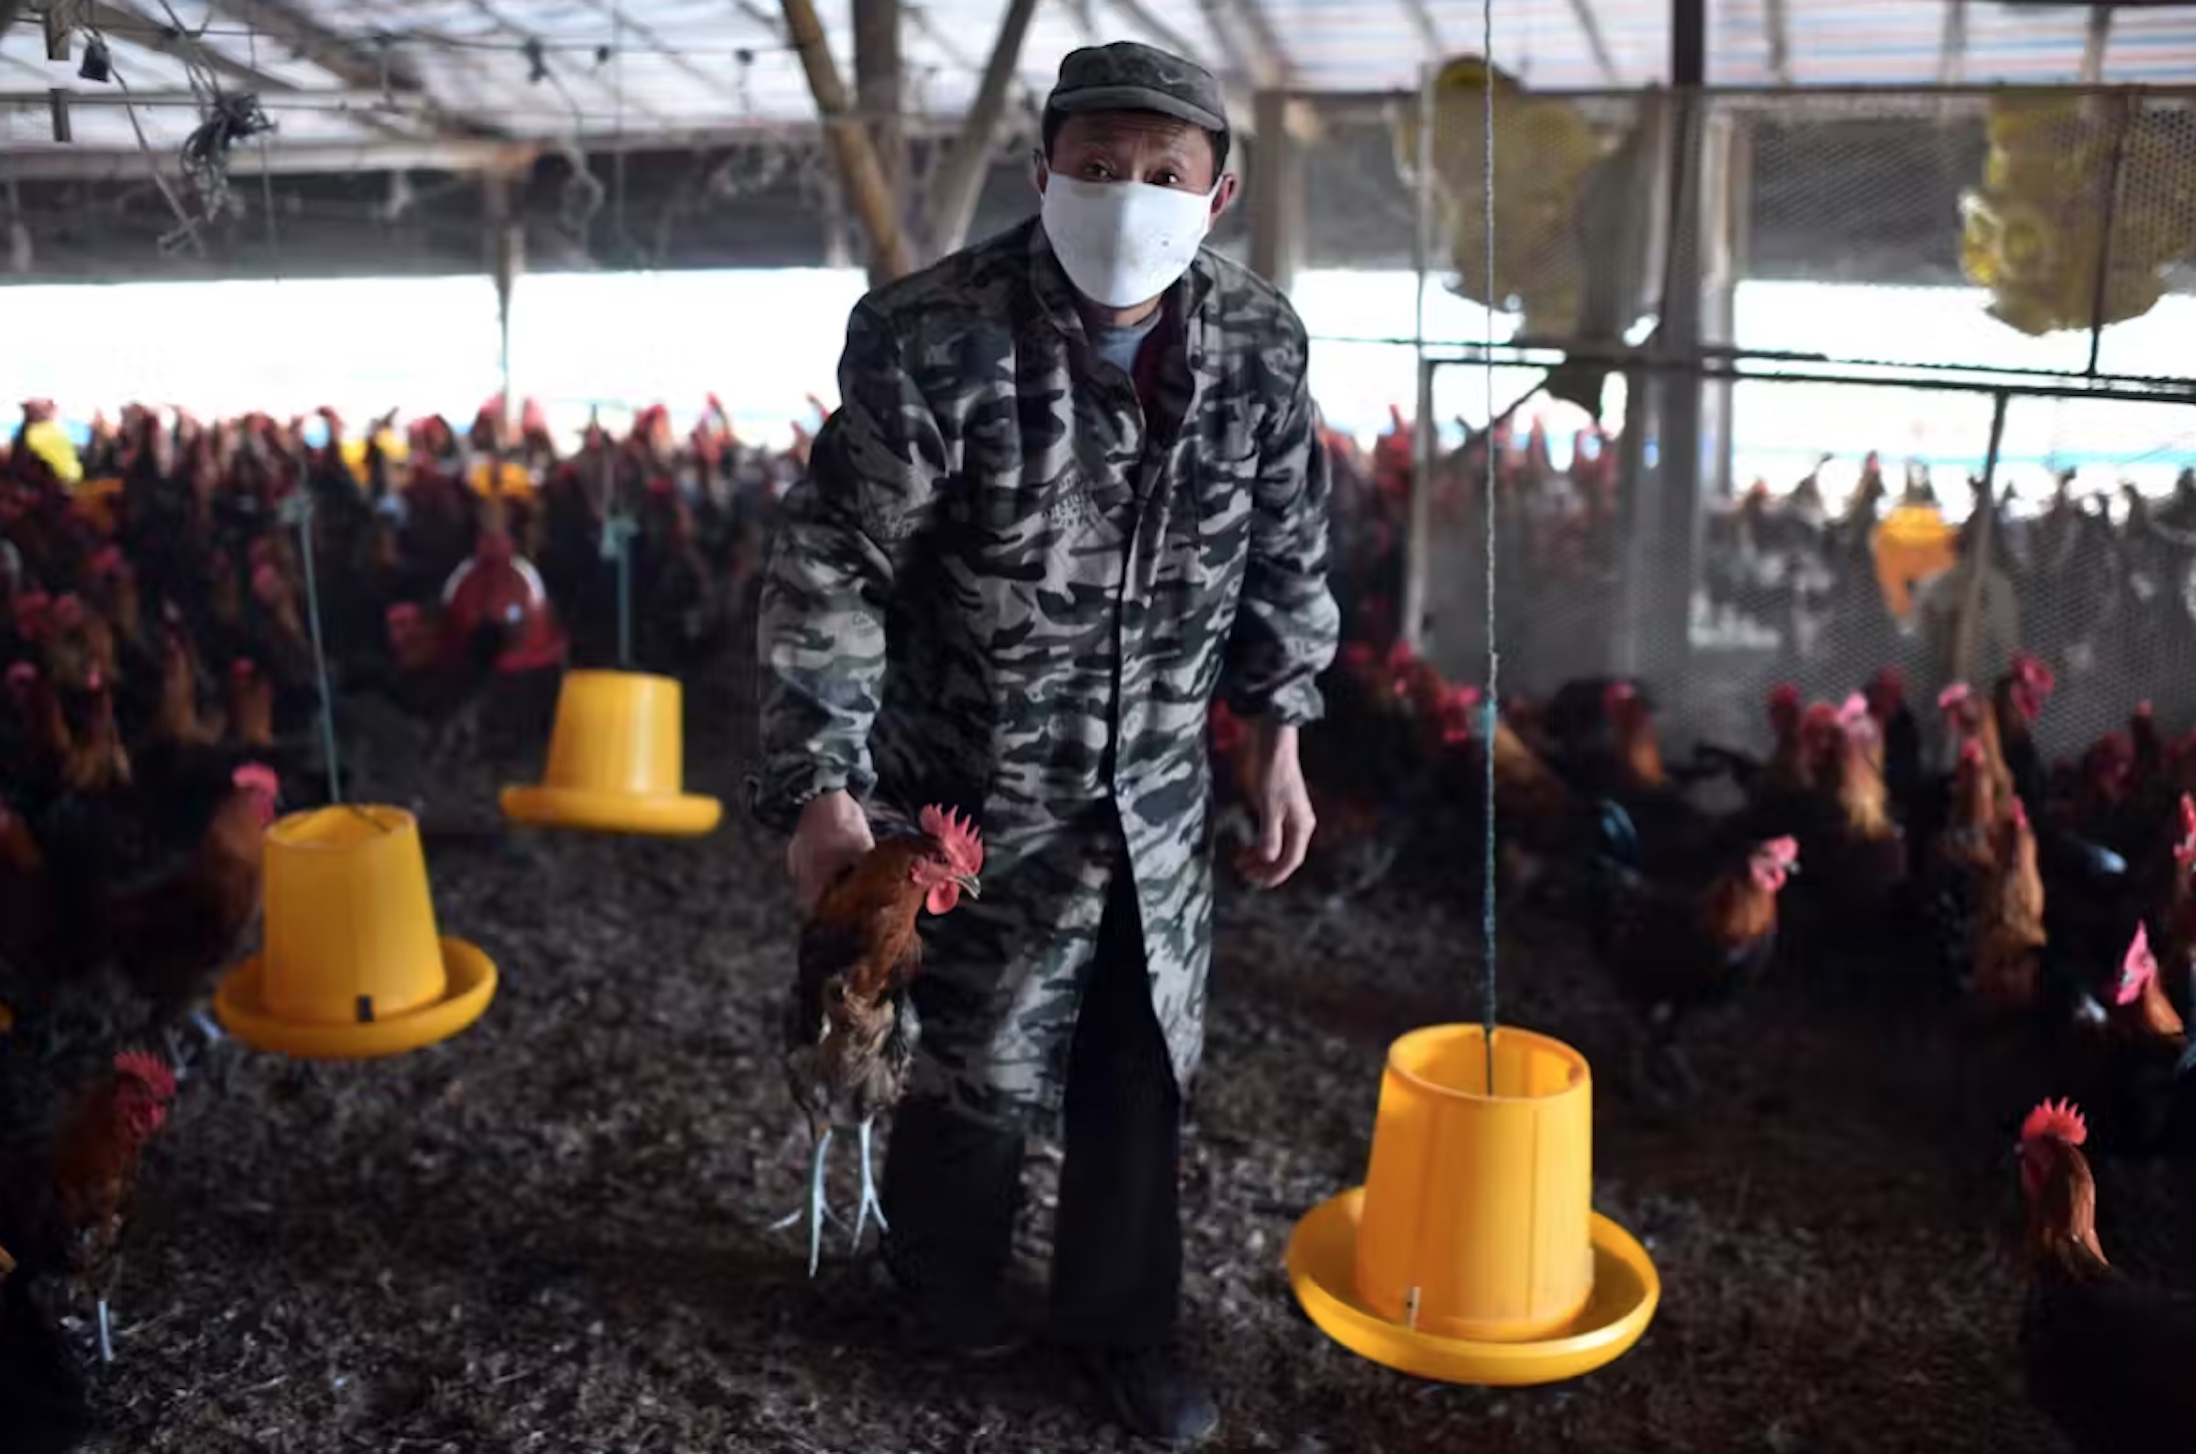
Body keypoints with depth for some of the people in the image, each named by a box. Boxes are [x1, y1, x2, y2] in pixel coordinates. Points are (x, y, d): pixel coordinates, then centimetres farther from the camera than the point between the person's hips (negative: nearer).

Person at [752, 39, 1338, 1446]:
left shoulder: (1262, 340, -6)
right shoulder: (934, 337, -21)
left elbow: (1286, 552, 7)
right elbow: (830, 565, -17)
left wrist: (1279, 737, 8)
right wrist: (823, 781, -19)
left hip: (1162, 781, 4)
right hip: (987, 779, -4)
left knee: (1145, 1063, 15)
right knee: (989, 1064, 11)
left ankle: (1120, 1313, 40)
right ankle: (949, 1288, 43)